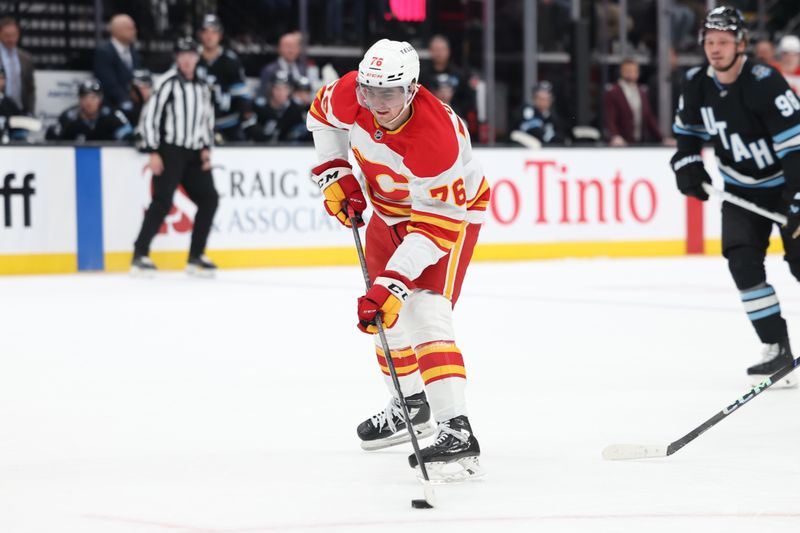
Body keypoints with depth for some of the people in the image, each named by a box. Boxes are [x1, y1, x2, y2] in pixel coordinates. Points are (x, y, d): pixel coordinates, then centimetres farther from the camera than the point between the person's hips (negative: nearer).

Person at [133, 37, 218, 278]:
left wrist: (206, 148, 9)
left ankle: (195, 257, 9)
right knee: (163, 201, -15)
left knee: (209, 199, 1)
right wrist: (153, 153, -16)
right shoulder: (168, 83, -8)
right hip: (169, 151, -7)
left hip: (194, 154, 7)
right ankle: (140, 255, -14)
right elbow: (149, 116, -11)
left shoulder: (202, 86, 14)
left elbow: (207, 118, 23)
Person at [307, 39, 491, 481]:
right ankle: (410, 403, 39)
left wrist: (395, 283, -41)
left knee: (425, 310, -24)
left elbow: (436, 228, -36)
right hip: (390, 207, 8)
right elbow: (322, 116, 2)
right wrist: (334, 175, -7)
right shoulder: (349, 96, -25)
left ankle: (457, 432, -32)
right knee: (381, 310, 16)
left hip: (448, 211, -8)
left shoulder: (440, 142, -41)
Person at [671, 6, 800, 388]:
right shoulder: (697, 85, -6)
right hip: (740, 190, 5)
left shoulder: (764, 82, -25)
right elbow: (687, 129, 14)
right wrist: (687, 164, -4)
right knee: (743, 262, -10)